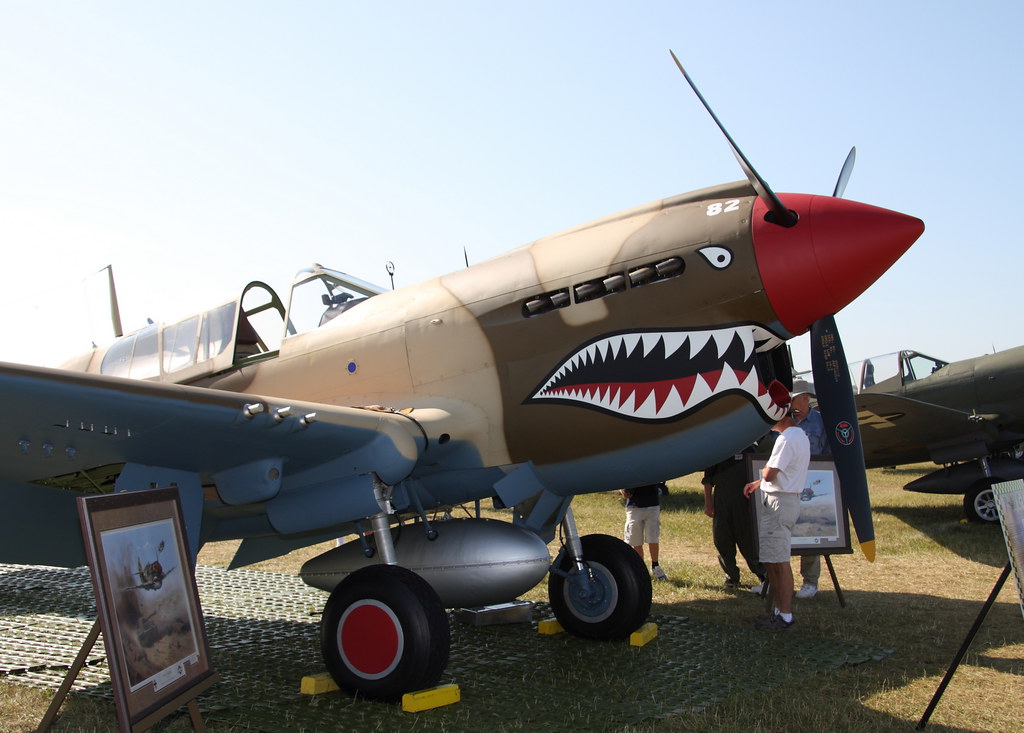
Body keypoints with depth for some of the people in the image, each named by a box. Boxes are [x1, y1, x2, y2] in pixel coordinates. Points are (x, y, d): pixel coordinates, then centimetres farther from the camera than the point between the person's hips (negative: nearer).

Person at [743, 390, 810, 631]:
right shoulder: (800, 435, 15)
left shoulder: (787, 439, -19)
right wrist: (758, 483, 18)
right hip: (786, 500, 11)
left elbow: (769, 474, -21)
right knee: (772, 560, 14)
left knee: (778, 561, -5)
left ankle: (785, 618, 0)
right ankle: (780, 611, 21)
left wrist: (765, 469, 1)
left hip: (779, 503, -11)